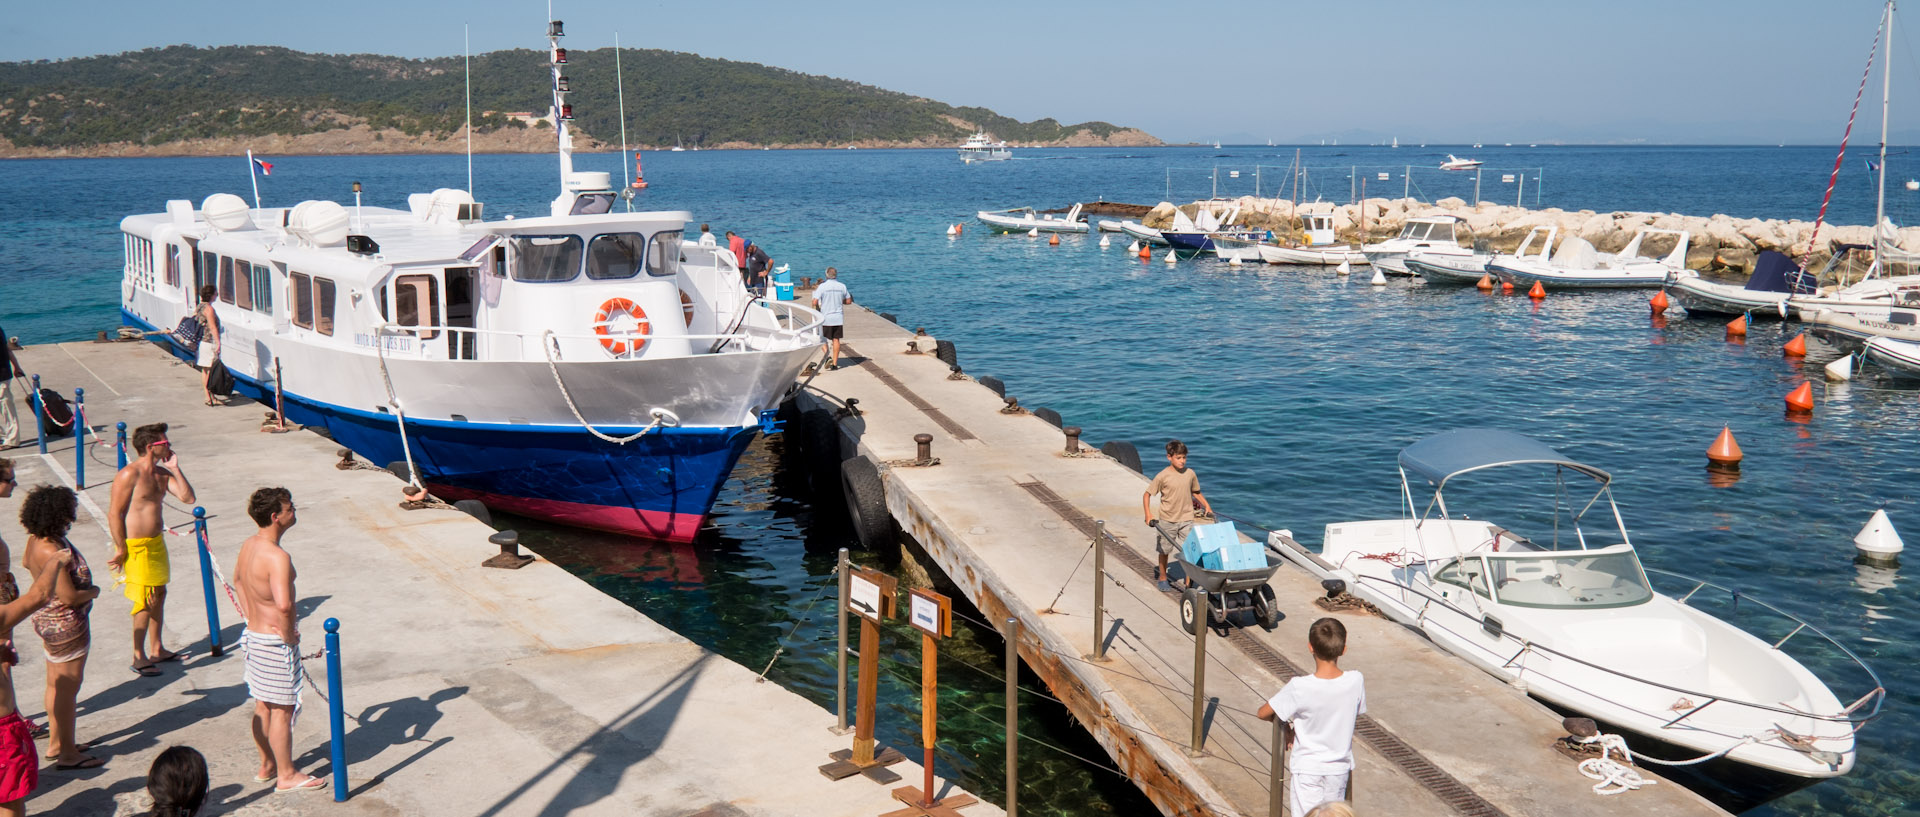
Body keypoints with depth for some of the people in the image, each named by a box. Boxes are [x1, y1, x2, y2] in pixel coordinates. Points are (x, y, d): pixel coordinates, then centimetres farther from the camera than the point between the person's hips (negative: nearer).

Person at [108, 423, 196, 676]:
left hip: (157, 542, 8)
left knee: (159, 594, 15)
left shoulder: (162, 473, 7)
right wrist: (120, 550, -16)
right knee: (146, 600, -5)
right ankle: (139, 657, 6)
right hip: (136, 546, -8)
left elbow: (188, 497, 2)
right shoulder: (129, 475, -17)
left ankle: (156, 649, 28)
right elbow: (114, 514, -16)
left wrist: (175, 468, -5)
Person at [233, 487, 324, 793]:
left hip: (255, 635, 9)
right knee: (282, 709, 4)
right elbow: (283, 604, -38)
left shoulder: (248, 545, 3)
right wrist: (288, 634, -21)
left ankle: (267, 766, 35)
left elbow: (237, 578, 23)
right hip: (276, 640, -9)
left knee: (263, 705, 21)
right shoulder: (277, 557, -27)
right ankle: (286, 776, 15)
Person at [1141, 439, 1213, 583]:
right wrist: (1148, 515, -16)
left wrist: (1207, 506, 6)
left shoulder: (1190, 474, -2)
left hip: (1186, 519, 2)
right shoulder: (1163, 476, -13)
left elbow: (1196, 492, 16)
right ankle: (1162, 577, 34)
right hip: (1167, 521, -2)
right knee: (1164, 550, 14)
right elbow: (1147, 495, -7)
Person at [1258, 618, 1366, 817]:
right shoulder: (1356, 681, -15)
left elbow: (1263, 713, -11)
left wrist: (1287, 719, 8)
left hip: (1308, 769, -3)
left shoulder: (1300, 687, -23)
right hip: (1340, 769, 4)